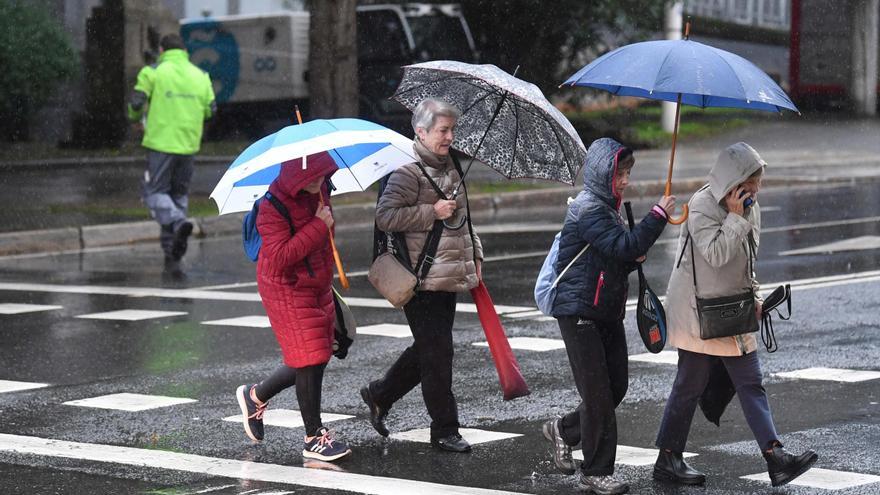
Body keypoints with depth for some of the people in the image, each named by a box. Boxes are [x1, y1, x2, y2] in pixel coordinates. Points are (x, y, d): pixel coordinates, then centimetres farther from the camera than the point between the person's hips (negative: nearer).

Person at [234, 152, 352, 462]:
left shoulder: (320, 189, 1)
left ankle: (255, 396, 33)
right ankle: (314, 438, 2)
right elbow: (279, 257, -30)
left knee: (317, 359, 12)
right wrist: (318, 226, -28)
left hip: (318, 285, 8)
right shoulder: (274, 206, -23)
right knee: (310, 359, -8)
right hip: (287, 289, -8)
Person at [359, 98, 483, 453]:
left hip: (450, 276, 9)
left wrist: (475, 254, 19)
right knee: (437, 352, -5)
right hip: (422, 280, -9)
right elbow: (385, 216, -21)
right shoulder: (409, 172, -13)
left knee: (429, 348, 16)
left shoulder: (451, 168, 15)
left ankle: (379, 394, 33)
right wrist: (433, 212, -21)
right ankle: (444, 429, 3)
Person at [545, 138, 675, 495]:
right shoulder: (588, 211, -16)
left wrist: (633, 260, 2)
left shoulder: (608, 208, 15)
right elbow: (624, 245, -29)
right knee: (598, 392, -6)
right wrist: (658, 215, -24)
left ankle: (563, 430, 30)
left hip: (608, 313, 9)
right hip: (580, 314, -9)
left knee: (617, 386, 9)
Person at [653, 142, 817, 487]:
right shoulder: (701, 206, -15)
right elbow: (716, 254, -26)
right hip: (699, 312, -8)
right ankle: (668, 460, 11)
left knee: (750, 384, 2)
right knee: (691, 385, 0)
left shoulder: (750, 207, 9)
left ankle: (775, 457, -1)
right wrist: (735, 218, -22)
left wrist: (754, 295, 9)